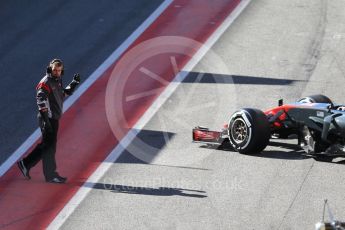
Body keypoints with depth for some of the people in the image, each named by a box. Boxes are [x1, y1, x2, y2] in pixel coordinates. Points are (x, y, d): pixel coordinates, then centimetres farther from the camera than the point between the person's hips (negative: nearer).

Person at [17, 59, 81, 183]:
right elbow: (41, 99, -23)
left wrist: (74, 83, 14)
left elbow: (64, 93, 28)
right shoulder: (46, 82, -14)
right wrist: (45, 118, -30)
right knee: (49, 146, -5)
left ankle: (25, 164, 18)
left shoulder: (57, 81, 14)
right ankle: (51, 175, 1)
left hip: (54, 118, 9)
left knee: (45, 145, 13)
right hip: (48, 118, -9)